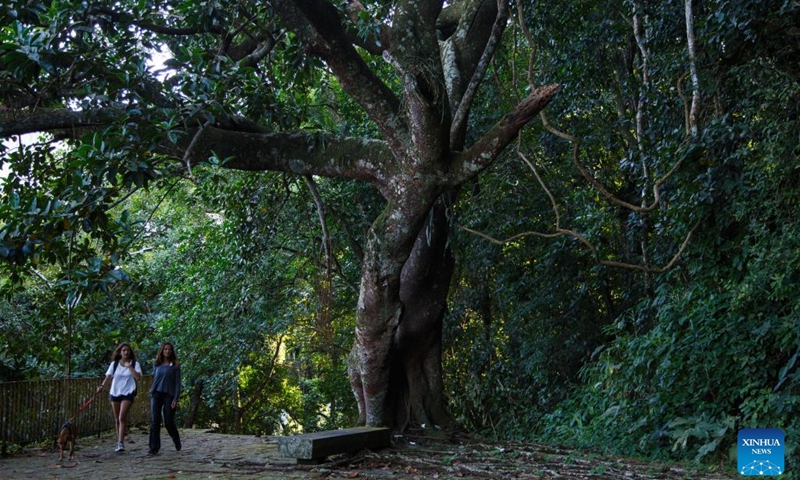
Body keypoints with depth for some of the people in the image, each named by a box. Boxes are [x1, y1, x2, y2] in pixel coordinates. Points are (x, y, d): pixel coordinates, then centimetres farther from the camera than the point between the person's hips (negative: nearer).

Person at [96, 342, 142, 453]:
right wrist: (102, 385, -20)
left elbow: (137, 377, -11)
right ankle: (119, 442, 20)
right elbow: (108, 376, -3)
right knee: (117, 419, 9)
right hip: (115, 393, 3)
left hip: (128, 393, -3)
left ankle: (121, 443, -17)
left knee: (122, 417, -16)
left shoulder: (135, 364, 2)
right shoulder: (114, 364, 7)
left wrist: (129, 366, -14)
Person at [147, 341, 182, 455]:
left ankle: (177, 441, 27)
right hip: (156, 394, 3)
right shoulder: (156, 364, 11)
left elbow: (177, 382, -3)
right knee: (154, 421, -5)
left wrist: (176, 399, -11)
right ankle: (154, 448, -2)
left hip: (169, 395, -3)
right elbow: (154, 379, 19)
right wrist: (152, 393, 14)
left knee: (168, 421, -1)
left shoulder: (175, 365, 1)